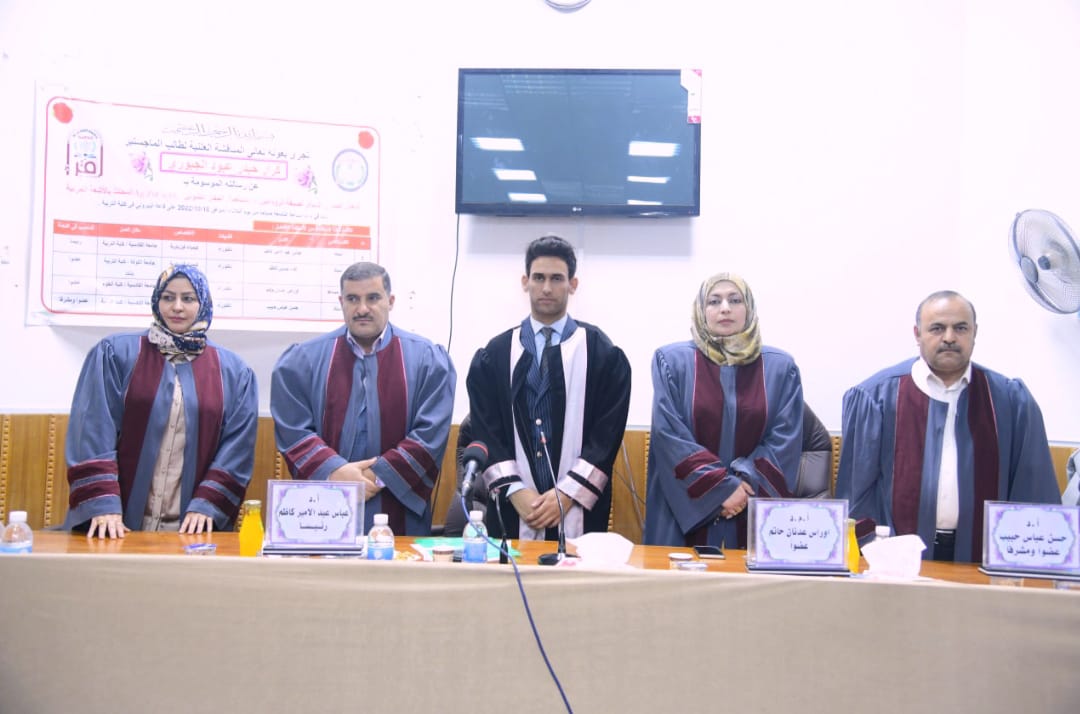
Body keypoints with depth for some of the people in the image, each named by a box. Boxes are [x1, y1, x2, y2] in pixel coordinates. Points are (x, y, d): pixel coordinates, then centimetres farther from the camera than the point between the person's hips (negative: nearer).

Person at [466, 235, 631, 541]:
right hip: (512, 509, 1)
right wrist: (515, 491, -9)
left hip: (581, 511, -1)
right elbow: (485, 432, 3)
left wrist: (567, 494, -12)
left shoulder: (604, 354, 3)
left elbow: (607, 434, -3)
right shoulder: (493, 355, 8)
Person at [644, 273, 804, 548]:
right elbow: (669, 435, -7)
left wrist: (746, 484, -14)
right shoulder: (672, 361, 1)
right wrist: (721, 486, -14)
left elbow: (785, 440, -1)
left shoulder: (781, 367, 5)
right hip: (688, 509, -1)